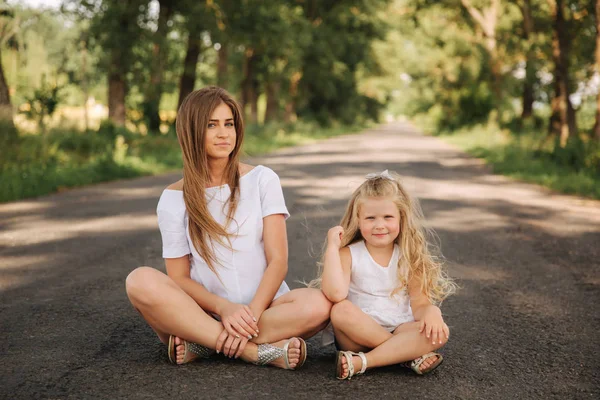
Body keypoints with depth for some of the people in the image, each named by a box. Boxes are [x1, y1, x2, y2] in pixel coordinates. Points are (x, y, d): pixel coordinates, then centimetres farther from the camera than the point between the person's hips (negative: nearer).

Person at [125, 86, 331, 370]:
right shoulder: (174, 198, 3)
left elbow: (277, 261, -3)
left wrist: (251, 314, -18)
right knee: (140, 281, -28)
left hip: (263, 308, 0)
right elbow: (179, 277, 0)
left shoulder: (262, 180, 4)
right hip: (204, 311, 0)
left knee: (318, 304, -31)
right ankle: (255, 350, -27)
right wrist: (223, 308, -19)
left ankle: (202, 344, -20)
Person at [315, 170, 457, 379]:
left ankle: (361, 362, -29)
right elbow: (335, 294, -22)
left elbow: (419, 303, -2)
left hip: (400, 331, 2)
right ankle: (409, 355, -22)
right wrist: (332, 246, -19)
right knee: (341, 310, -32)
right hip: (358, 336, -2)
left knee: (439, 332, -26)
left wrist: (431, 311, -26)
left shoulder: (409, 258, 5)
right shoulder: (348, 255, -4)